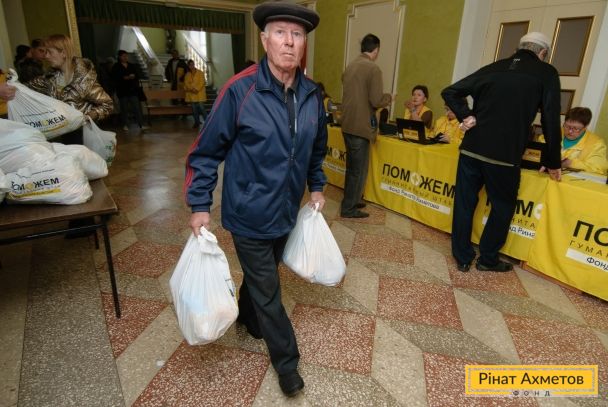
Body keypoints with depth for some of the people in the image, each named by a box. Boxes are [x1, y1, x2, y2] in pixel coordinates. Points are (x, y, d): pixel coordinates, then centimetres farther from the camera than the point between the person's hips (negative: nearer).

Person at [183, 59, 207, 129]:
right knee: (194, 109, 4)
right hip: (191, 94, 4)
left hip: (199, 93, -4)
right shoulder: (187, 74, 12)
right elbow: (186, 83, 4)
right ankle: (197, 123, 11)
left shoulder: (200, 72, 2)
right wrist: (192, 89, -13)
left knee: (201, 108, -10)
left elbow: (202, 82, -6)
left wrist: (196, 89, -16)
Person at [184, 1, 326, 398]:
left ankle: (248, 318, 55)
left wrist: (317, 186, 16)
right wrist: (200, 205, -11)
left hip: (287, 212, 6)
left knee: (260, 276, 25)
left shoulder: (311, 94, -2)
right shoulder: (239, 89, -18)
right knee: (267, 290, 8)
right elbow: (207, 150, -12)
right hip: (250, 214, -5)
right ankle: (286, 361, 29)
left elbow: (317, 147, 14)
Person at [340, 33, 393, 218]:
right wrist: (389, 97, 1)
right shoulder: (373, 69, -13)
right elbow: (376, 101, -17)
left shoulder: (350, 66, 11)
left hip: (347, 124, 8)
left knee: (351, 167, 19)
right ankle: (348, 208, 9)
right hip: (361, 126, -8)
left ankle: (351, 200, 31)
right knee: (359, 169, 2)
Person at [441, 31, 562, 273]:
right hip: (505, 155, -3)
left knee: (464, 203, 10)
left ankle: (462, 258, 19)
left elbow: (450, 92, 6)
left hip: (471, 149, 3)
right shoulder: (547, 74, 4)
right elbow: (551, 121, 3)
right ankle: (488, 259, 23)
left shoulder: (493, 68, 12)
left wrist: (466, 117, 3)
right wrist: (553, 163, 10)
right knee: (503, 207, 15)